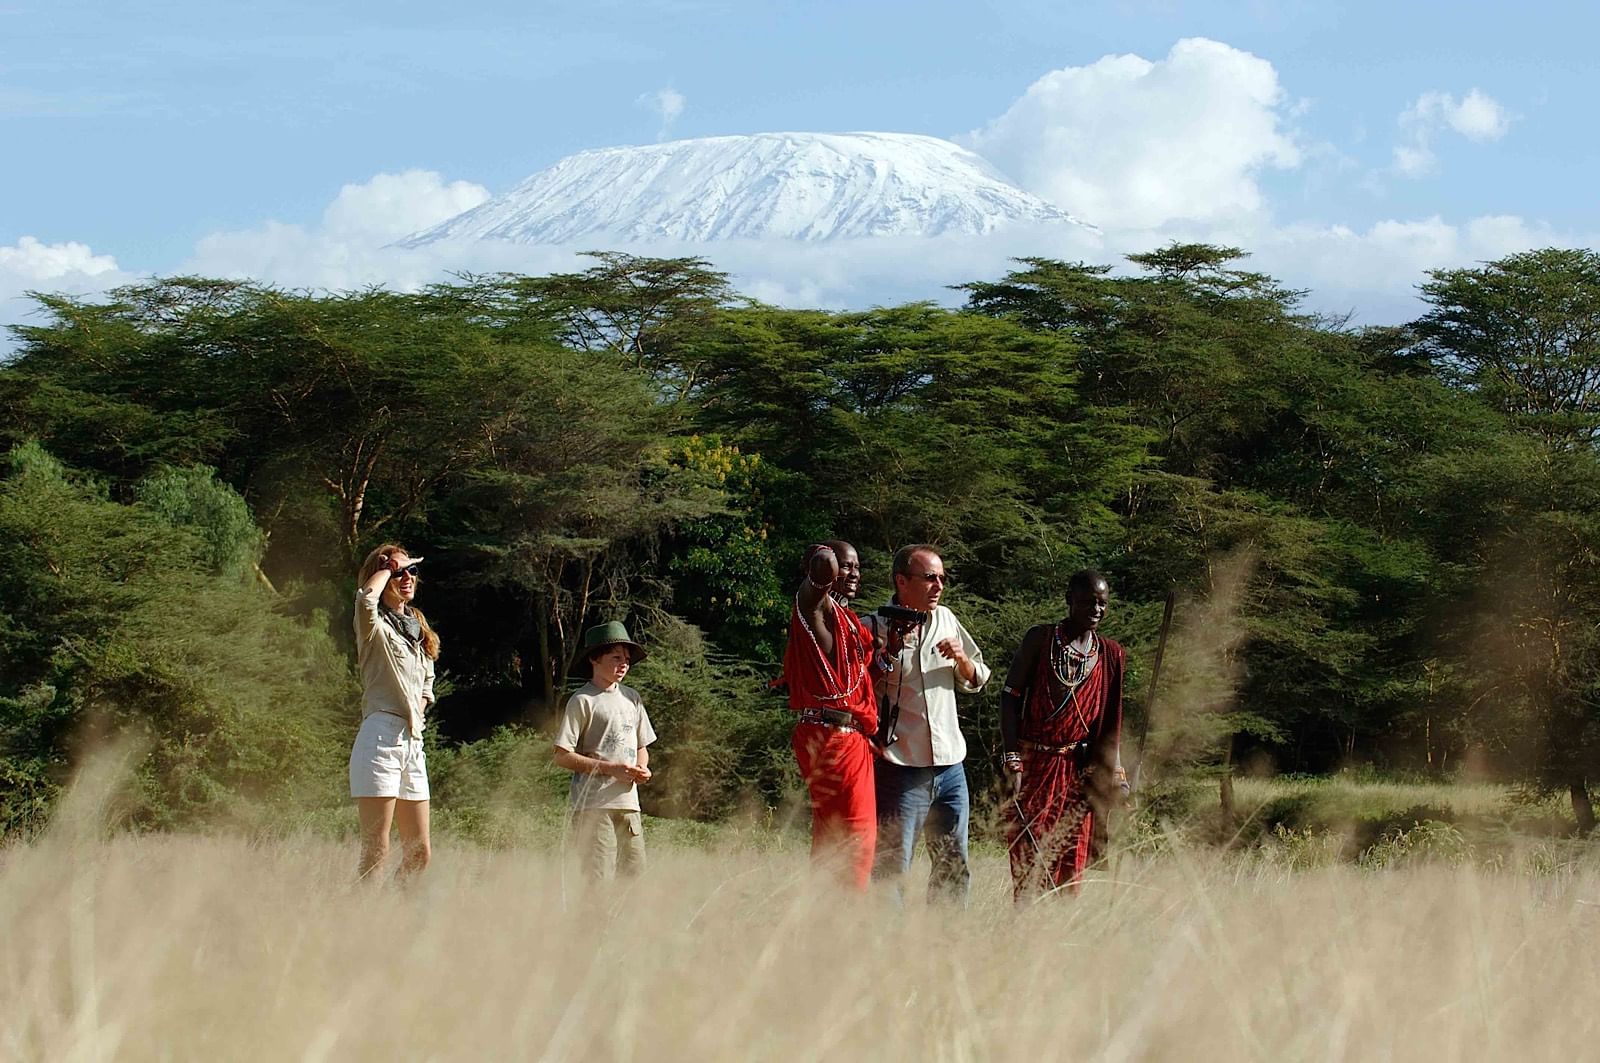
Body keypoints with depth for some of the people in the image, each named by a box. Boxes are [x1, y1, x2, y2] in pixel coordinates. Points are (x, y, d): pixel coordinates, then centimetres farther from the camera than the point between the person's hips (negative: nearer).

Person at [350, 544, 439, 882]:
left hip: (413, 742, 8)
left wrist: (420, 707, 13)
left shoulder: (418, 628, 20)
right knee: (376, 853, -13)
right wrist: (387, 567, -9)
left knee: (420, 854, 7)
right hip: (381, 738, -8)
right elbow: (365, 598, -28)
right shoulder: (376, 627, -3)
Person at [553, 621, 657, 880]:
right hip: (594, 805, -7)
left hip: (628, 802, 7)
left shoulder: (632, 698, 17)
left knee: (635, 875, 3)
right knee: (600, 879, -10)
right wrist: (611, 768, -14)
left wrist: (642, 769, 3)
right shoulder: (583, 701, -5)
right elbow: (563, 757, -9)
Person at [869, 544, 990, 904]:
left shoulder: (946, 620, 11)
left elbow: (977, 682, 19)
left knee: (955, 870, 10)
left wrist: (962, 660, 0)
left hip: (950, 764, 6)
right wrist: (890, 652, -19)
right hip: (902, 768, -6)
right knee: (891, 867, -7)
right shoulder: (876, 628, -7)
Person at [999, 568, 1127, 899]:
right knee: (1029, 863, -8)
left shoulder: (1111, 656, 10)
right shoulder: (1040, 639, 0)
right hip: (1032, 765, -3)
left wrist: (1114, 772, 7)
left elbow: (1110, 723, 16)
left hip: (1077, 772, 3)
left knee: (1071, 866, 3)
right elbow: (1010, 697, -3)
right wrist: (1012, 759, -12)